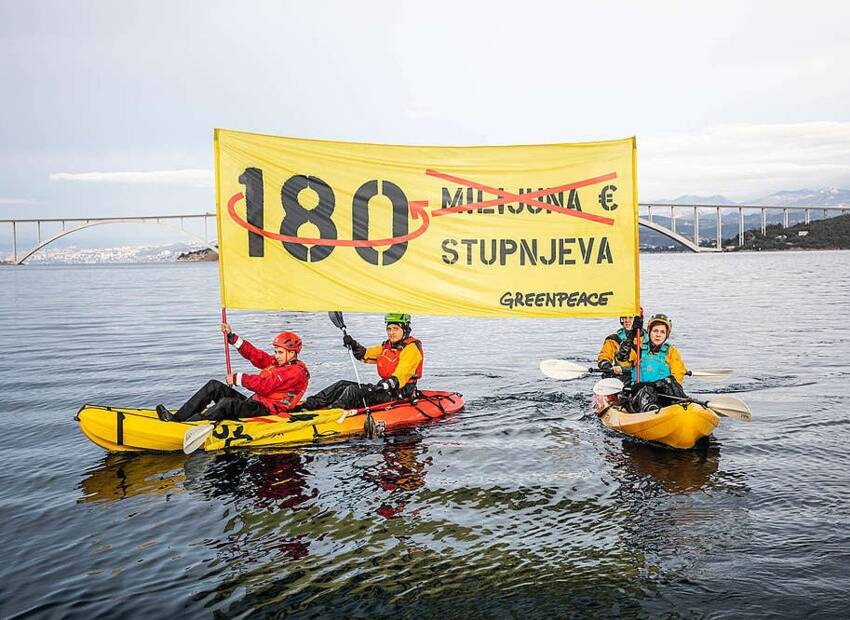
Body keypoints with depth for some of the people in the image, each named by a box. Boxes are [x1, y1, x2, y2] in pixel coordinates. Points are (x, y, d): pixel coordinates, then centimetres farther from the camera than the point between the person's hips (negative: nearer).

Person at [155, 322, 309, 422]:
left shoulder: (295, 372, -12)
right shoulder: (278, 363, 19)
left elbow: (264, 385, -21)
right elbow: (254, 354, 15)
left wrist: (238, 378, -14)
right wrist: (231, 336, 8)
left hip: (266, 411, -10)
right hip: (254, 402, 10)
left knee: (227, 403, -34)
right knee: (214, 386, 2)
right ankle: (177, 417, -6)